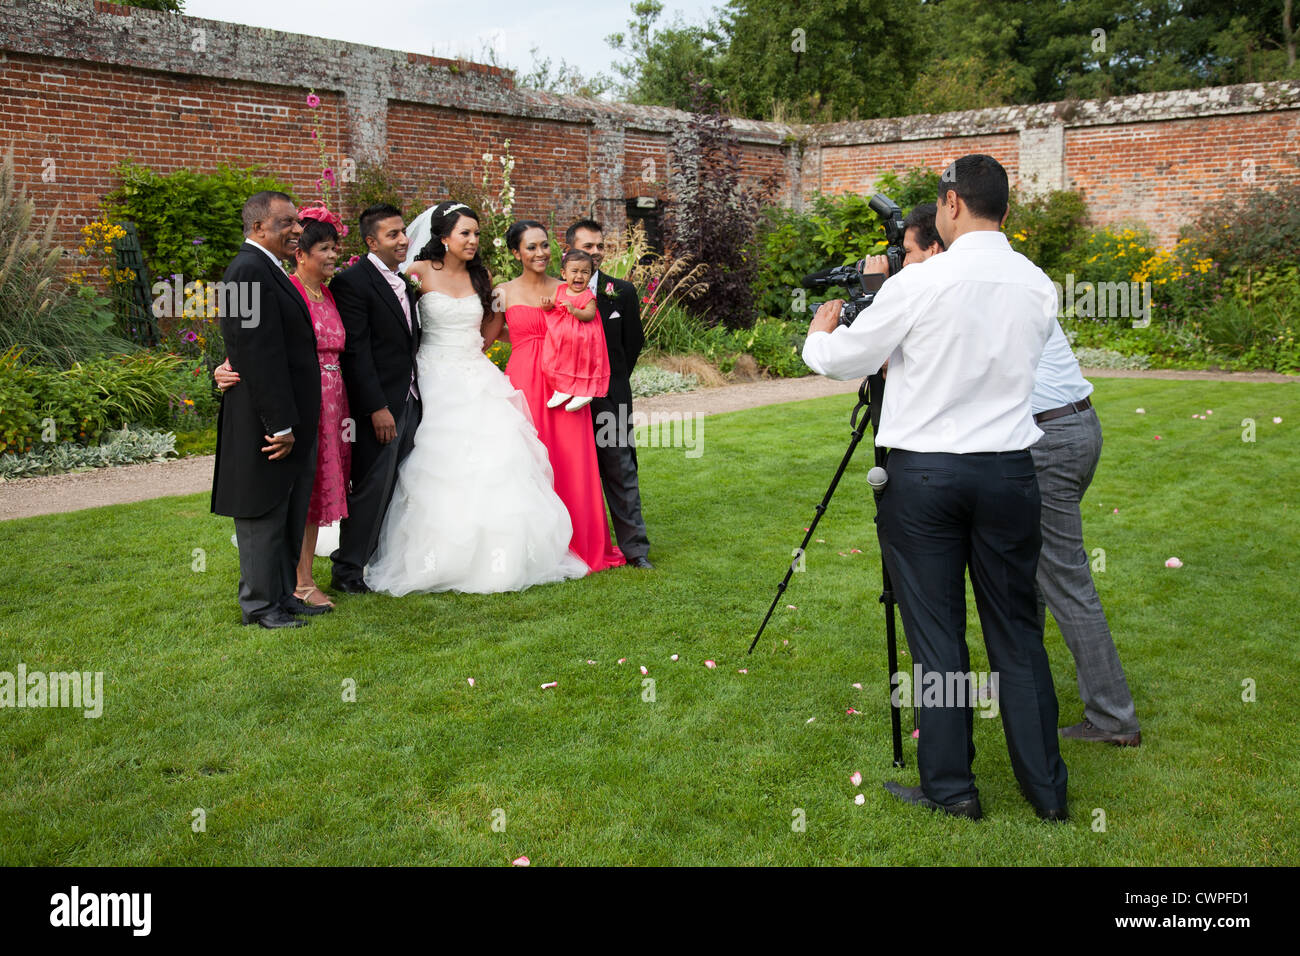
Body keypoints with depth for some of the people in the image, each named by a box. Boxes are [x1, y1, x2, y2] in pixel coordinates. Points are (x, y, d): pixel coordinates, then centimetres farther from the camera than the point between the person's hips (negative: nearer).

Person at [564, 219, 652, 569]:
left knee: (621, 473, 2)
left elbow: (634, 343, 10)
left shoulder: (623, 291, 4)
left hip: (611, 398, 0)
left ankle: (635, 547, 7)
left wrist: (612, 381, 9)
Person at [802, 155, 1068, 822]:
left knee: (936, 633, 6)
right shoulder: (1038, 285, 4)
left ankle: (950, 787, 14)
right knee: (1017, 632, 12)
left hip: (925, 473, -4)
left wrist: (819, 331, 21)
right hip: (1009, 471, 4)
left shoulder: (920, 284, -11)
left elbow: (842, 360, -2)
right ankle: (1045, 788, 20)